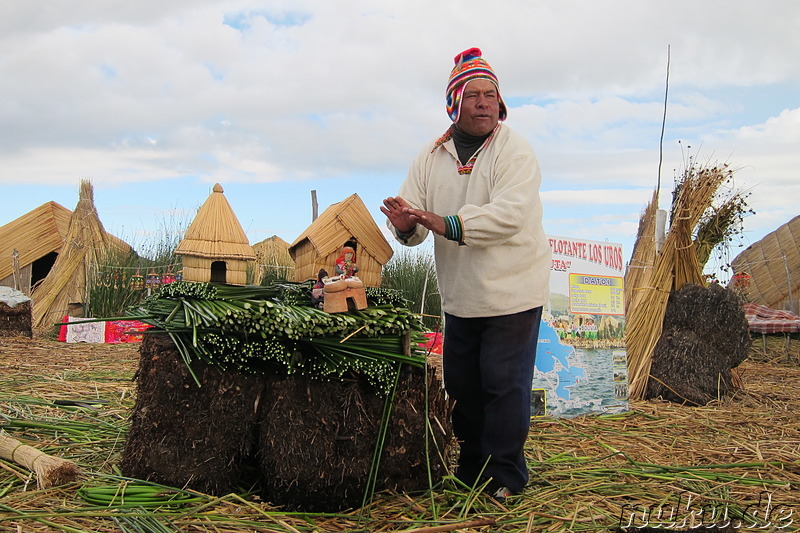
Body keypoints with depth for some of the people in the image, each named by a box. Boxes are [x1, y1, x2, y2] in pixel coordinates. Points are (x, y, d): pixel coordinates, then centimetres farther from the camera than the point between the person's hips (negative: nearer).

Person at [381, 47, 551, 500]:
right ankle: (472, 466, 32)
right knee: (462, 385, 15)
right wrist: (406, 224, -23)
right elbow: (415, 215, 1)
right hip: (459, 297, 6)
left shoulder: (515, 152, -11)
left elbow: (511, 212, -27)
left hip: (512, 294, -5)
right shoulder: (432, 157, 6)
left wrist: (448, 224, -35)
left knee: (504, 384, -2)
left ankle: (505, 475, 14)